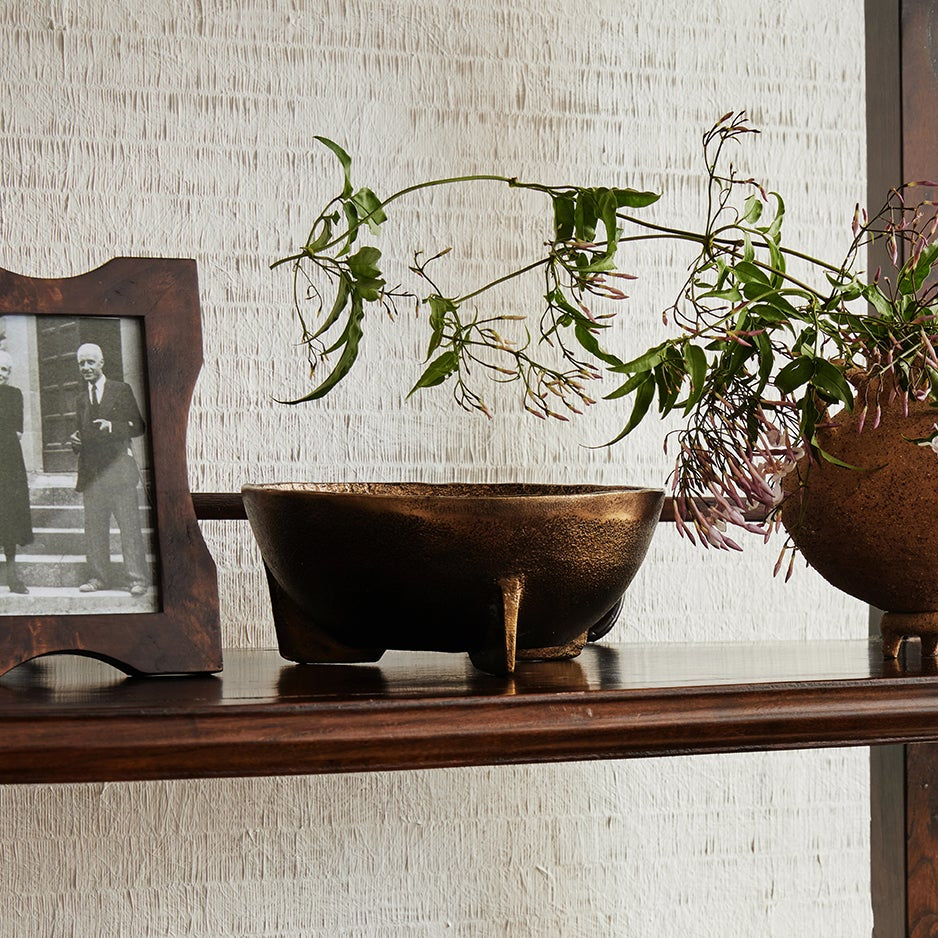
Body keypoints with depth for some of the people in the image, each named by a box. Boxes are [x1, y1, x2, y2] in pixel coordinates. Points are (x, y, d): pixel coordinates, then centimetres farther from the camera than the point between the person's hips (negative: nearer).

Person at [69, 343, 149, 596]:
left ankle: (136, 578, -5)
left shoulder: (122, 390, 3)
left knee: (129, 525, -6)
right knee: (94, 527, 4)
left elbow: (139, 426, 0)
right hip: (91, 471, 5)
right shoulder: (81, 398, 18)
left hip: (118, 467, -5)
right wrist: (74, 439, 5)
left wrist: (112, 426, -15)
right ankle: (98, 577, 11)